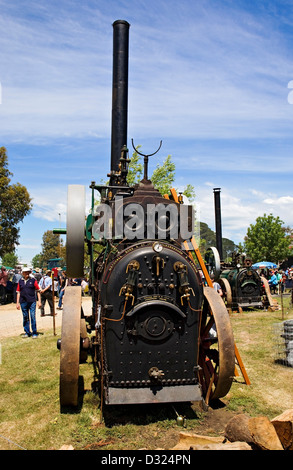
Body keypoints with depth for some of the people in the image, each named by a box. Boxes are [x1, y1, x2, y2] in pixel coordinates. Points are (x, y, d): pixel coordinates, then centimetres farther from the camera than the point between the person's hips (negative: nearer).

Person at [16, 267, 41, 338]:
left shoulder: (33, 280, 1)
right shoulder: (20, 281, 8)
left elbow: (38, 291, 2)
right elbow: (18, 292, 12)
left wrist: (39, 301, -3)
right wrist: (17, 303, 8)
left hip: (32, 301, -3)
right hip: (23, 302, 3)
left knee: (33, 317, -5)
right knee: (25, 318, 10)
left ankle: (34, 333, 5)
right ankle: (27, 332, 22)